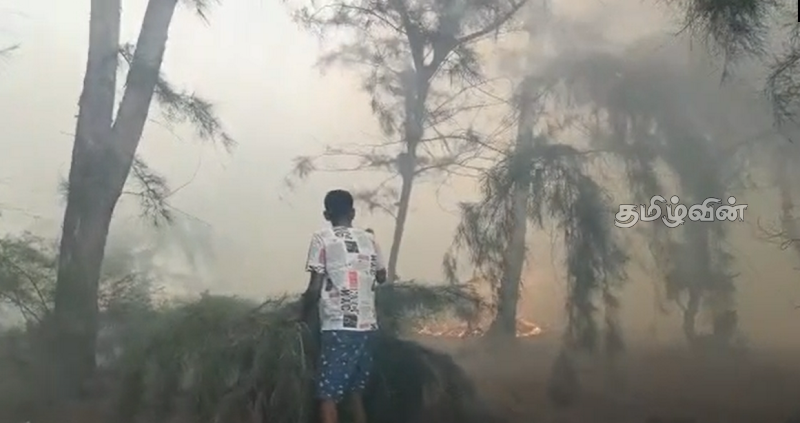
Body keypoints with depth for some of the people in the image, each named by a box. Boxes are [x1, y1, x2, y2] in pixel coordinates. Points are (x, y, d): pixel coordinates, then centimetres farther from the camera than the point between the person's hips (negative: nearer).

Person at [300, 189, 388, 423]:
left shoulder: (322, 239, -4)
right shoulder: (369, 239, 11)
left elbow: (315, 288, -8)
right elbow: (381, 276, 25)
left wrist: (303, 316, 6)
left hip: (338, 328, -6)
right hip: (367, 327, 6)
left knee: (327, 396, -2)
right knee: (355, 391, 18)